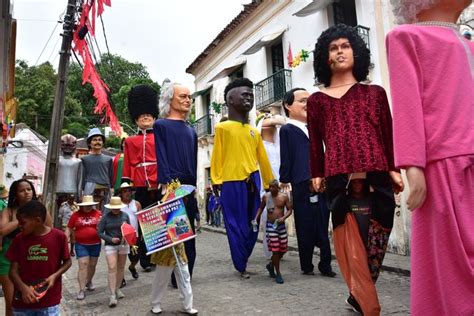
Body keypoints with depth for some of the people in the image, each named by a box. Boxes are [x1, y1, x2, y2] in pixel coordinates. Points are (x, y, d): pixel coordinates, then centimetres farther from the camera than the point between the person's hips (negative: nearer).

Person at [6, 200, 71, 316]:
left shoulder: (59, 236, -10)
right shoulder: (19, 239, -3)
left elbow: (67, 261, 2)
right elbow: (13, 270, -1)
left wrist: (54, 276, -14)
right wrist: (23, 287, -18)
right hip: (23, 301, 2)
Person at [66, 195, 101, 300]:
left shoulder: (98, 214, -2)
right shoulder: (76, 215, -3)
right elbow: (69, 229, 3)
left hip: (95, 244, 2)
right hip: (81, 245, -2)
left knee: (92, 265, 15)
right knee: (83, 265, -7)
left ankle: (89, 282, 40)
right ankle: (82, 290, -2)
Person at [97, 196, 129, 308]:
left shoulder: (125, 215, 1)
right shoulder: (106, 217, -6)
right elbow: (99, 232, -5)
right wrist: (111, 239, -17)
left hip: (123, 244, 3)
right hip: (110, 245, -3)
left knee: (121, 267, 12)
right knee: (112, 268, -12)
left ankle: (117, 289, 29)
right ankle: (113, 295, -9)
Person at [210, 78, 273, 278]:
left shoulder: (254, 131, 16)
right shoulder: (222, 127, 2)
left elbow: (262, 158, 17)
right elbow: (217, 156, -2)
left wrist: (270, 183, 18)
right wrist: (216, 181, -9)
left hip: (252, 182, 5)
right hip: (232, 183, -5)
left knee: (252, 225, 10)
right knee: (237, 226, 2)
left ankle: (243, 261, 26)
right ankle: (241, 266, 13)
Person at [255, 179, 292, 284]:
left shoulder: (284, 196, -2)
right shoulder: (265, 196, 0)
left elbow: (289, 209, 1)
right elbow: (261, 207, 15)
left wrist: (284, 217, -16)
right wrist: (256, 218, 3)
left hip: (281, 225, 2)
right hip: (270, 225, -2)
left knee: (283, 249, 7)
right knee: (275, 250, -5)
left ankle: (271, 265, 33)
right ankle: (278, 274, 7)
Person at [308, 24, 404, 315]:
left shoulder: (375, 93, 18)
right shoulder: (317, 100, 15)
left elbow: (388, 136, 14)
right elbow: (315, 142, 11)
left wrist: (394, 169, 5)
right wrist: (316, 174, 3)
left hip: (377, 176, 2)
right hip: (339, 178, -1)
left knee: (376, 243, 4)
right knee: (352, 242, -4)